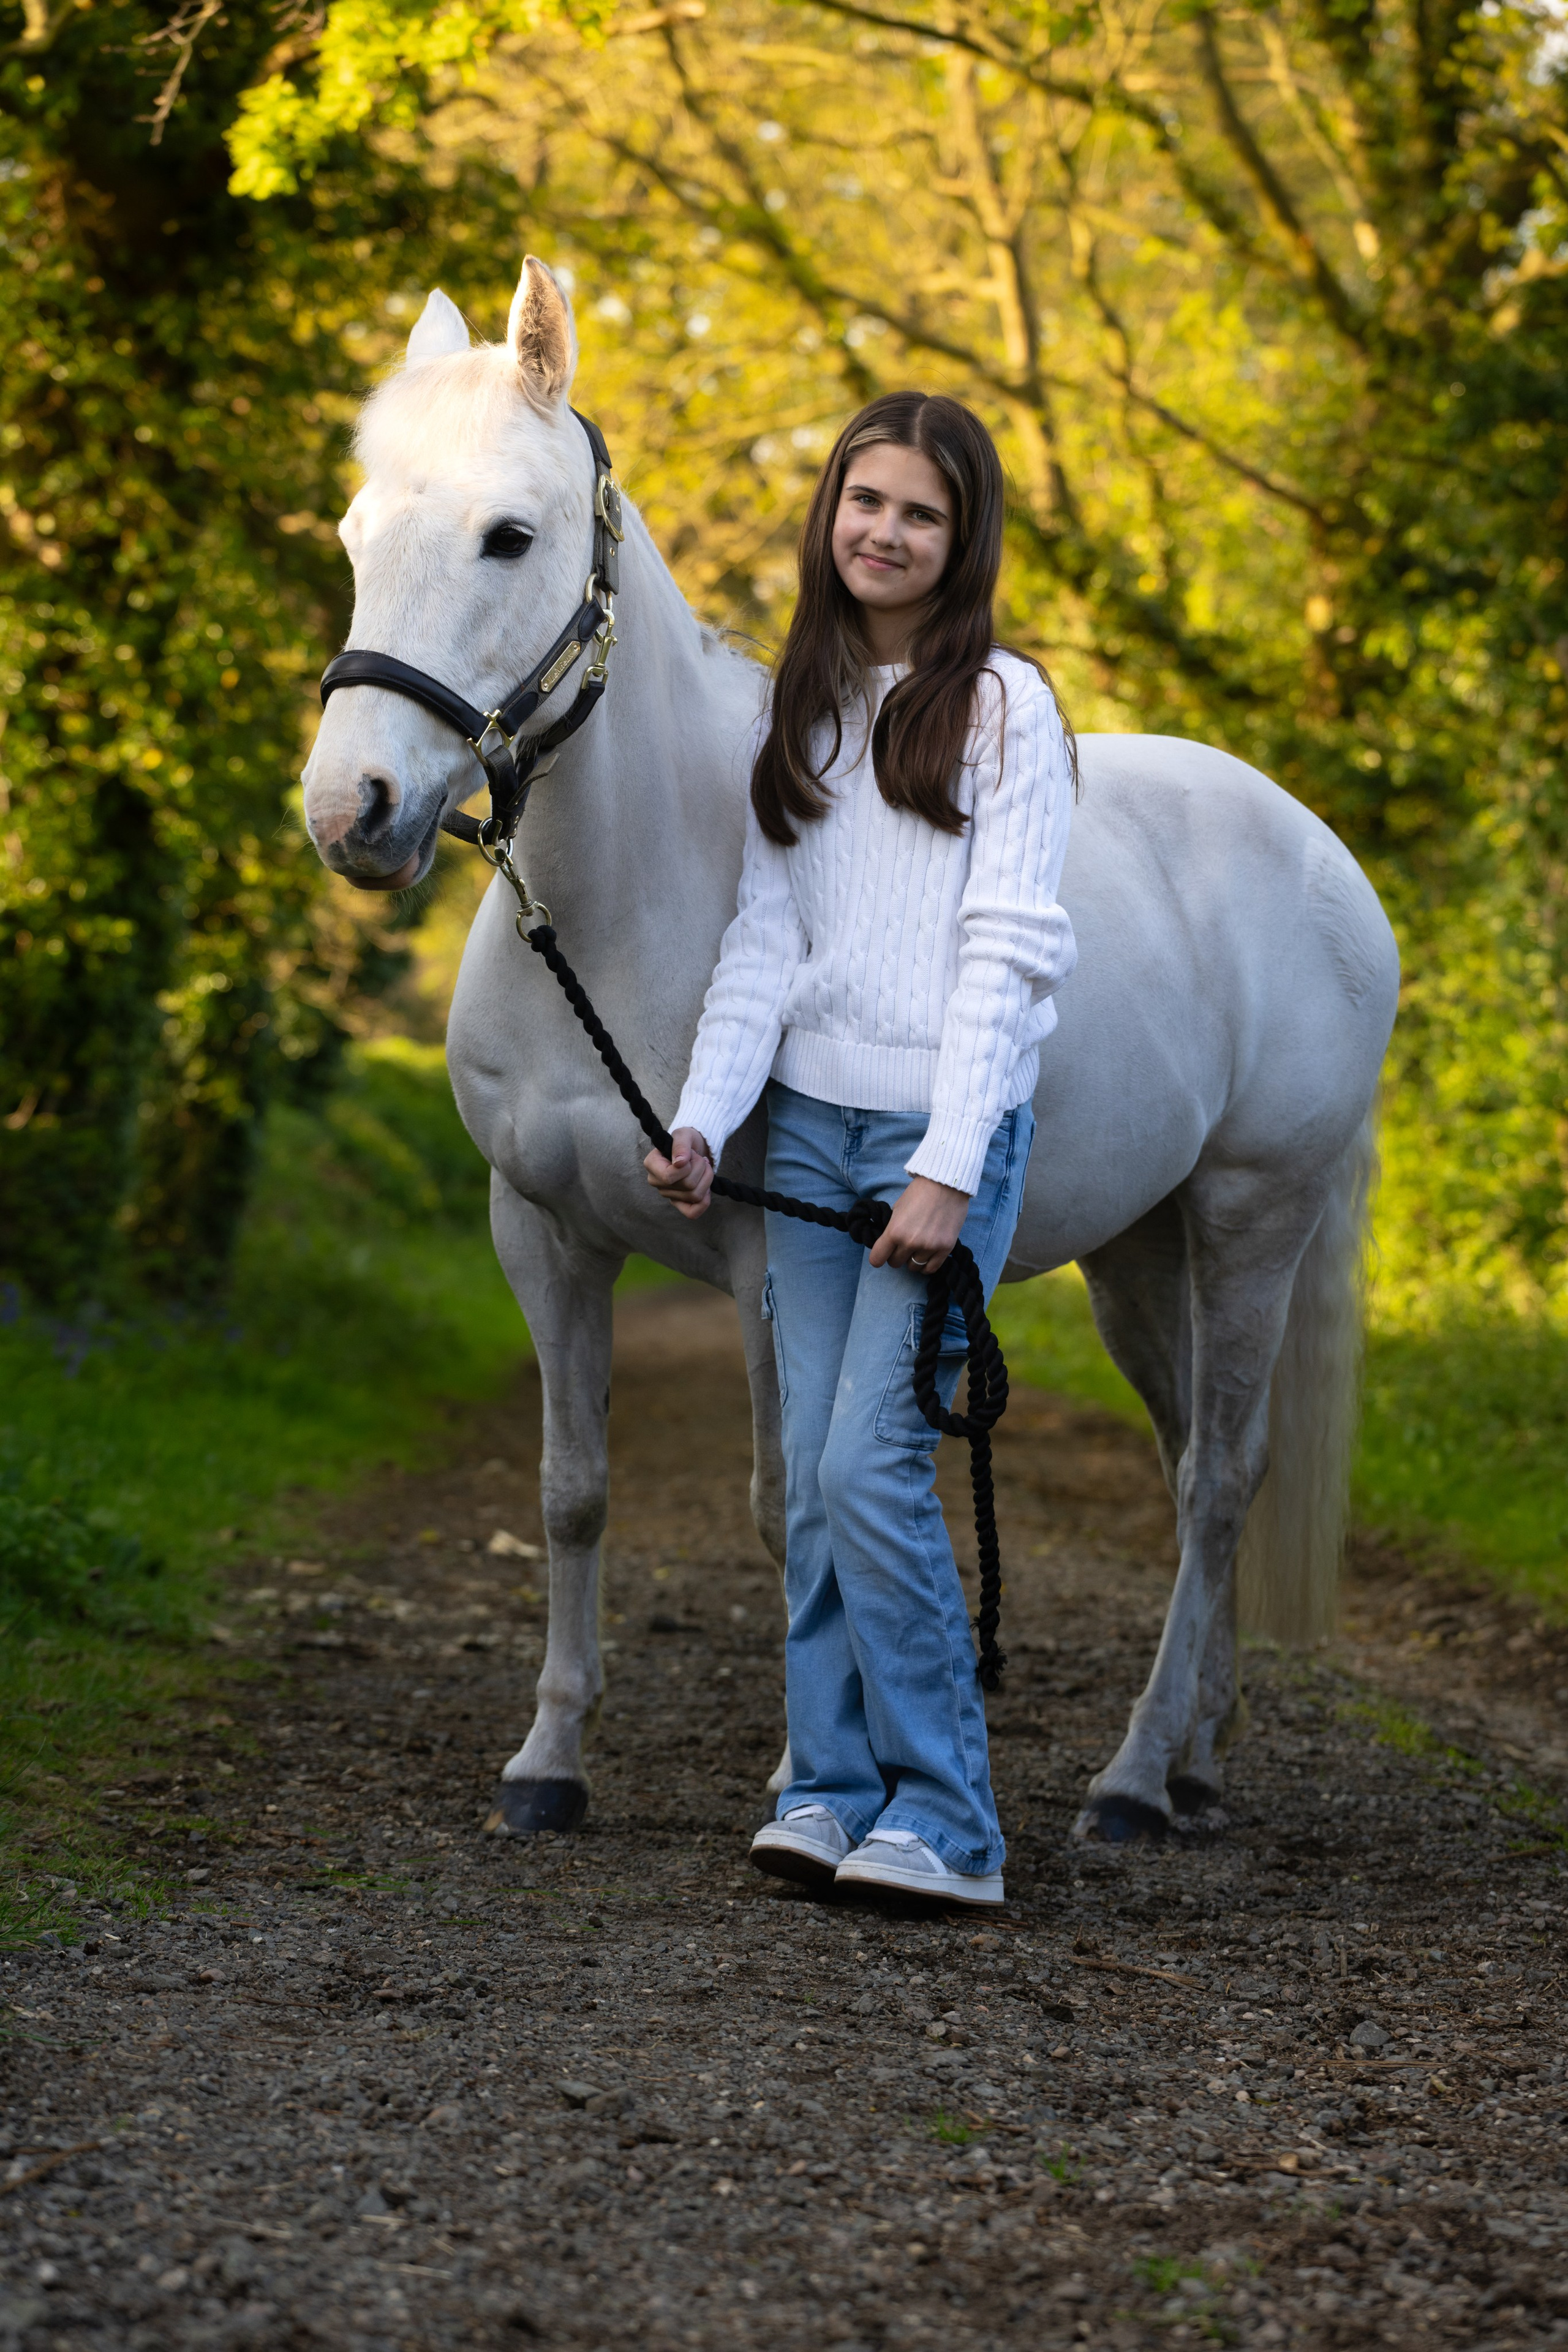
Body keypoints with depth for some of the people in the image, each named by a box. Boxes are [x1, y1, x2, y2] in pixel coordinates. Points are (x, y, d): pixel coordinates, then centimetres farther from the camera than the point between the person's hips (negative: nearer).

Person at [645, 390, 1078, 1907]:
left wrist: (949, 1167, -16)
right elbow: (763, 942, 9)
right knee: (811, 1480, 2)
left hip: (943, 1128, -5)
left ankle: (944, 1821, -5)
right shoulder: (798, 712, 13)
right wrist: (700, 1122, -4)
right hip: (808, 1124, 5)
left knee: (868, 1465, -13)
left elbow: (1006, 950, -9)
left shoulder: (1002, 706, -3)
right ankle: (834, 1789, 9)